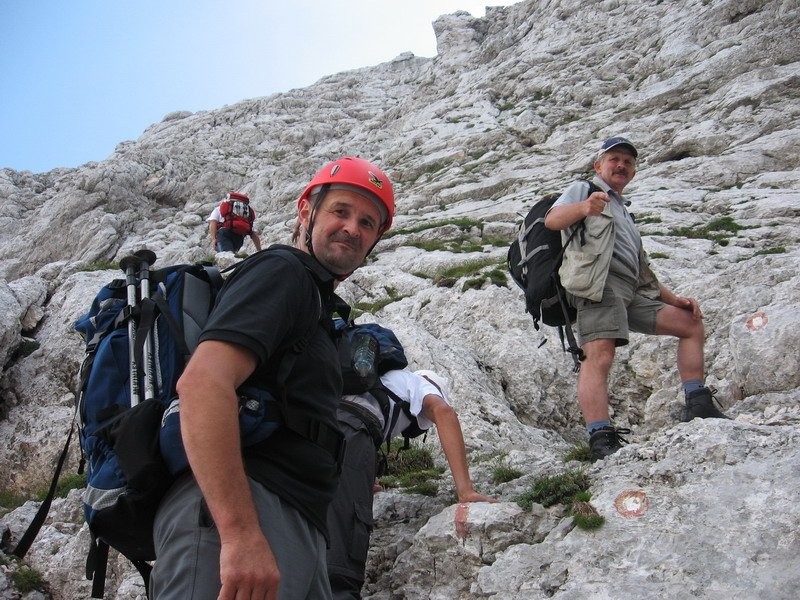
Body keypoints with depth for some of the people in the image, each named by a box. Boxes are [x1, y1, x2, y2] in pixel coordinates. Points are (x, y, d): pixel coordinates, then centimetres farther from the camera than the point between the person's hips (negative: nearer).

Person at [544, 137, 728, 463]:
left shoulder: (624, 213, 39)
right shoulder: (583, 188, 17)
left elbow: (641, 271, 35)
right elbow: (552, 219, -6)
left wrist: (673, 299, 23)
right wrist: (583, 207, -28)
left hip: (631, 290, 8)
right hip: (598, 281, -8)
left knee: (692, 324, 7)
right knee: (599, 356, -24)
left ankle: (698, 408, 6)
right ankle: (601, 441, -35)